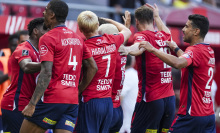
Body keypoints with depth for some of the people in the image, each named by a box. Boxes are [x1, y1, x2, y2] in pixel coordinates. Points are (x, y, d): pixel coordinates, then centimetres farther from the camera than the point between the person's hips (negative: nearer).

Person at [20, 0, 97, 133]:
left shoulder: (48, 38, -7)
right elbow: (93, 68, 16)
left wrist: (32, 104, -20)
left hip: (53, 98, -7)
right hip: (73, 101, 7)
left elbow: (46, 73, -17)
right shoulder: (78, 39, 15)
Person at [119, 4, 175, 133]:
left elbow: (138, 48, -32)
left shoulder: (142, 35, -6)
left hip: (151, 99, -6)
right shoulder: (164, 36, 14)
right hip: (170, 97, 6)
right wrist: (157, 16, 53)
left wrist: (127, 49, -51)